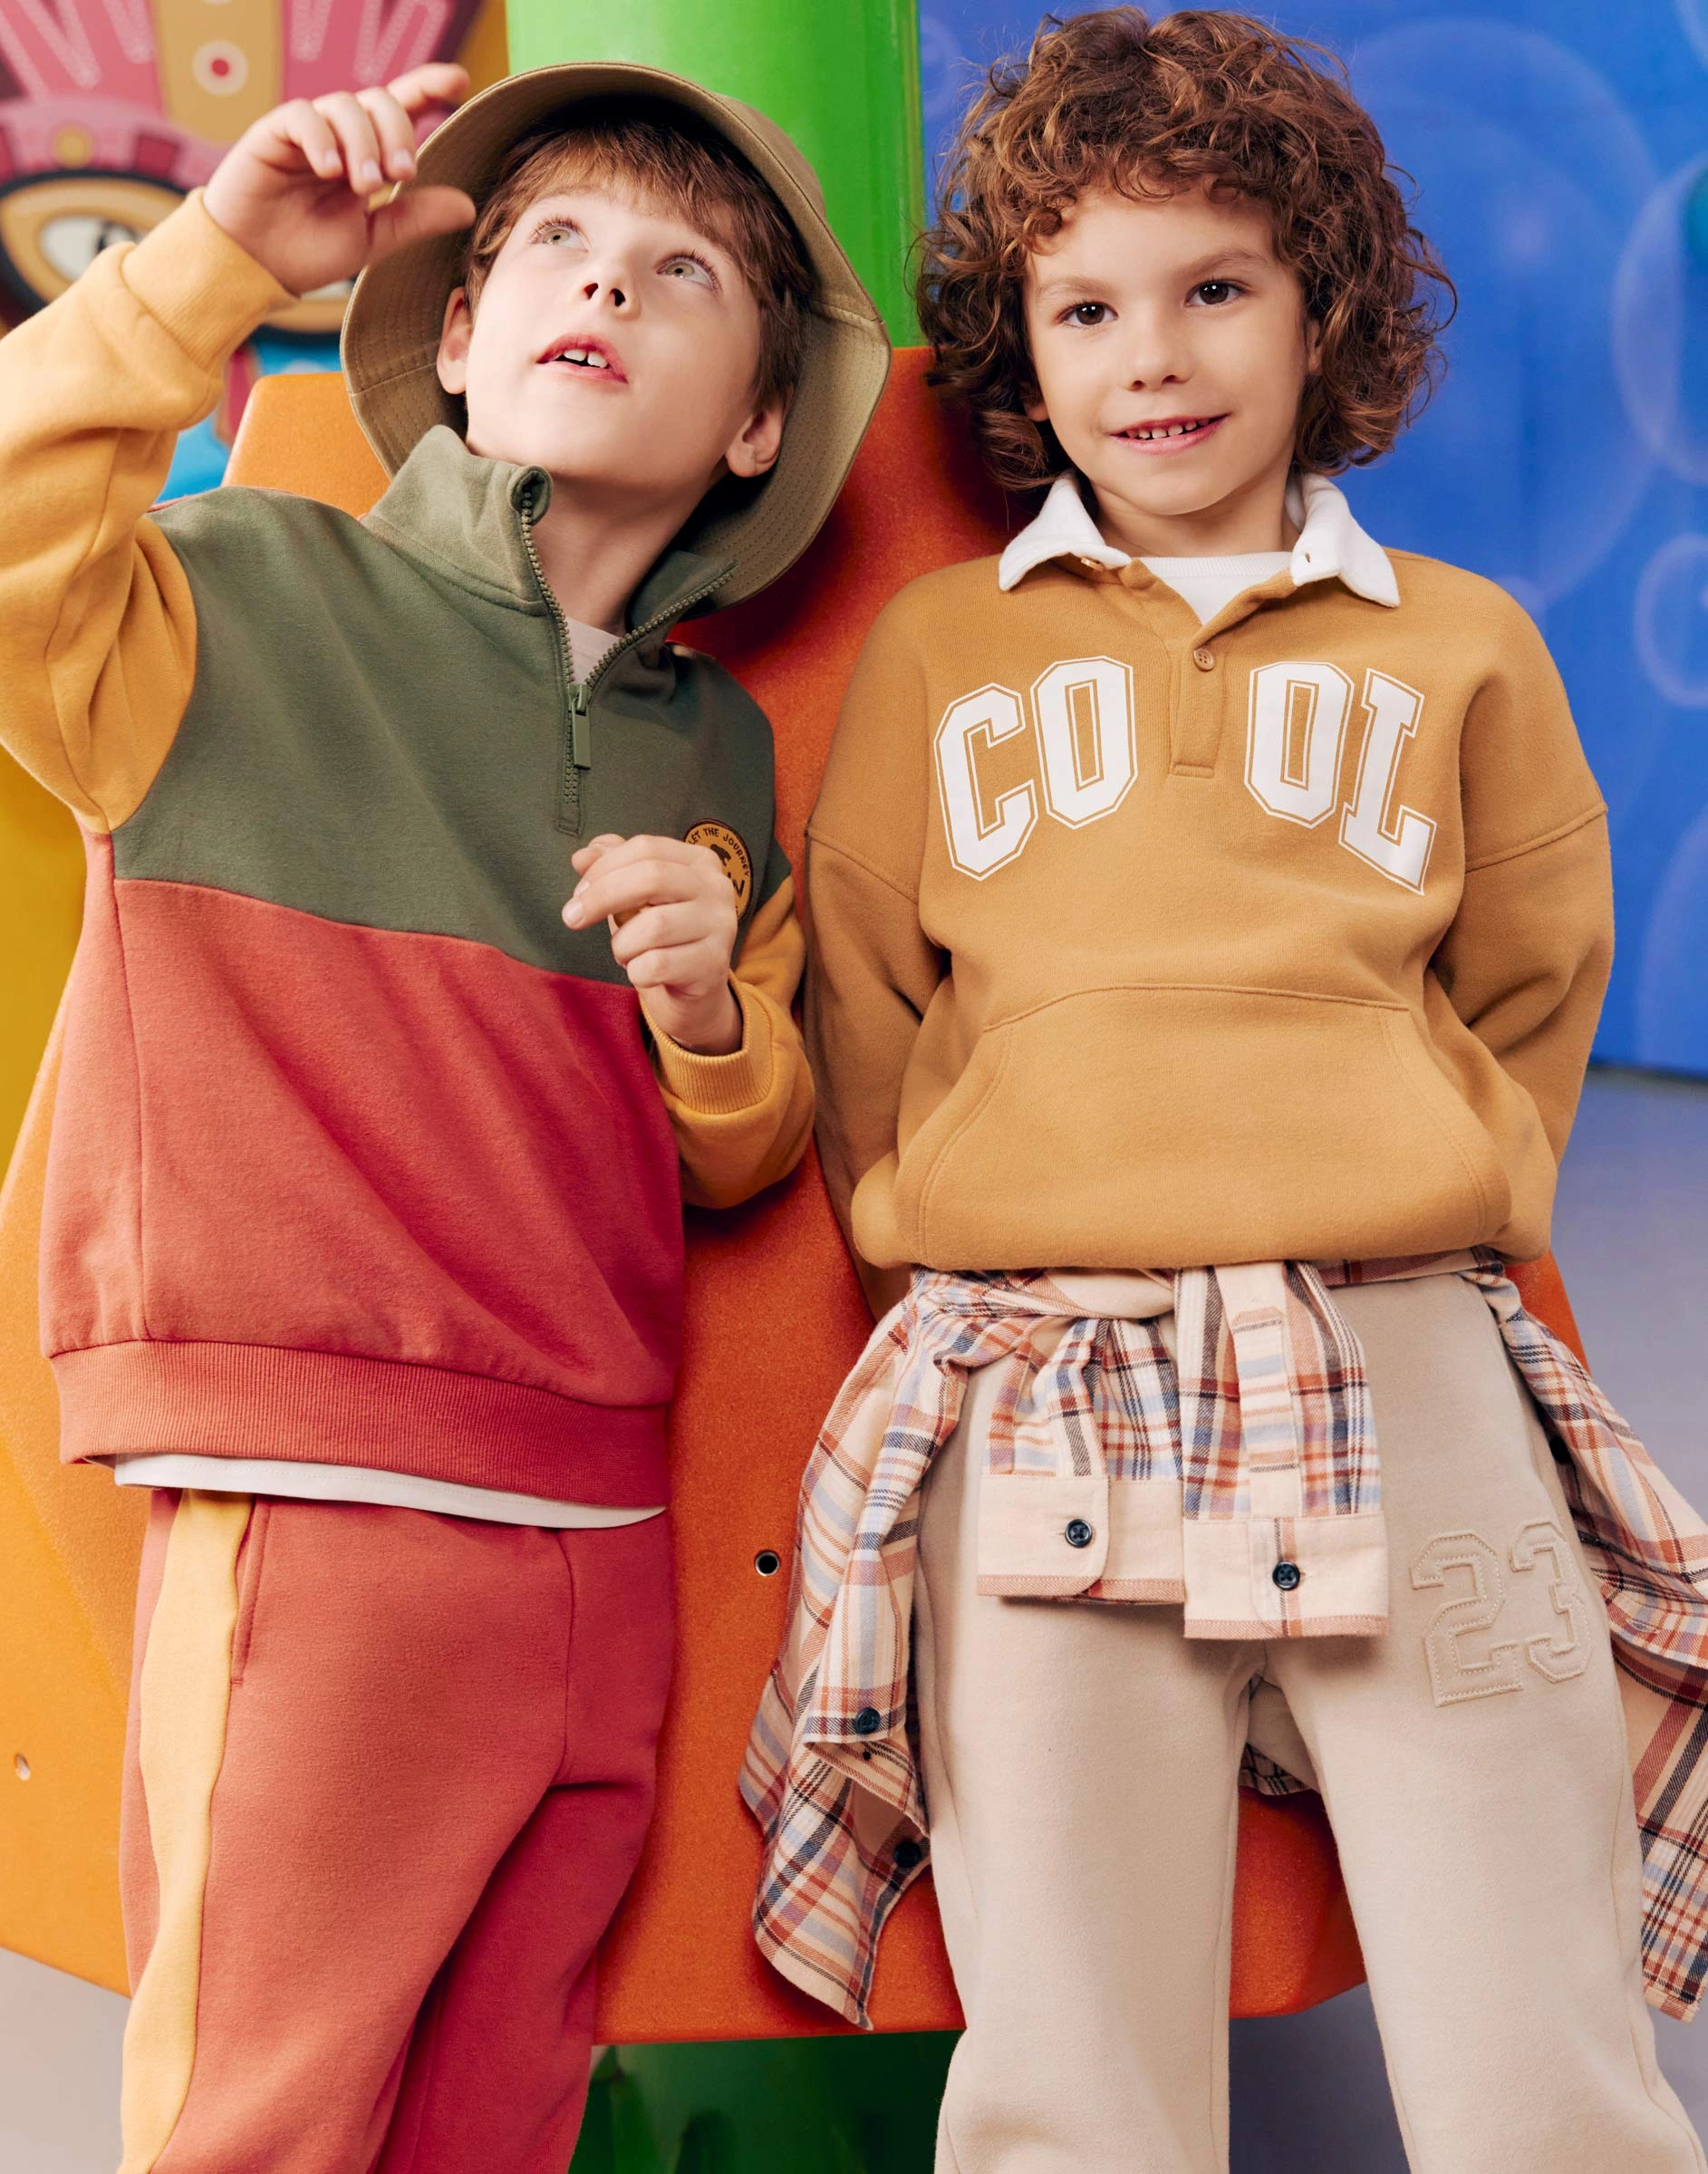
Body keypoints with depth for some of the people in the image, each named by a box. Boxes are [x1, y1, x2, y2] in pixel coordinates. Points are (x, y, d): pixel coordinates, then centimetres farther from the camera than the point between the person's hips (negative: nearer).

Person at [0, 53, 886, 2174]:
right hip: (310, 1509, -5)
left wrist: (712, 1016, -2)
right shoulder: (250, 599, -1)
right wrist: (213, 262, -19)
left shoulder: (721, 751, 13)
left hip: (604, 1544, 6)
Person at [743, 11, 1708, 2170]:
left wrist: (1409, 1209, 13)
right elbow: (857, 1004, 20)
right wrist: (960, 1228, 12)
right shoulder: (933, 653, 17)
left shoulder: (1460, 643, 17)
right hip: (1034, 1393, 0)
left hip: (1405, 1373, 1)